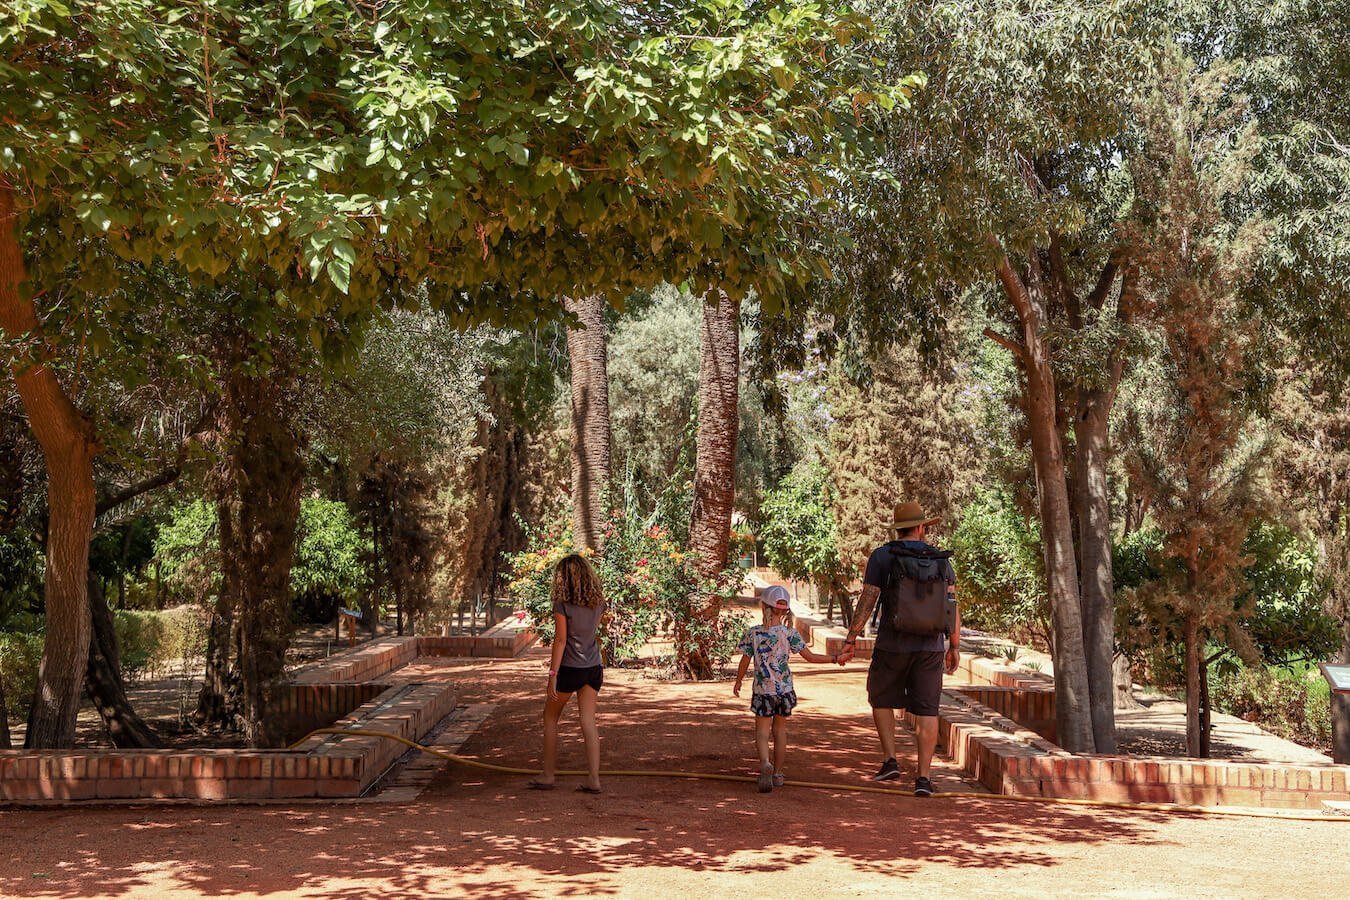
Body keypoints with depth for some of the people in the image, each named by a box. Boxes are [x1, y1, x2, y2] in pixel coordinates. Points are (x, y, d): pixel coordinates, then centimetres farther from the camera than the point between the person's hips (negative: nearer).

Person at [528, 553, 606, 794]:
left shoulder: (562, 605, -13)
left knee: (550, 719, 12)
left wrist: (553, 674, -12)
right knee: (588, 722, 5)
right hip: (594, 668, 5)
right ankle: (594, 779, 0)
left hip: (570, 669, -5)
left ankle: (548, 776, 15)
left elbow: (561, 640, -14)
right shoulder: (598, 603, 3)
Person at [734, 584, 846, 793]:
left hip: (763, 690, -2)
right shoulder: (789, 633, -6)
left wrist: (738, 682, 15)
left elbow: (745, 662, -2)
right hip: (784, 689, 2)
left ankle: (765, 762, -25)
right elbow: (810, 657, -3)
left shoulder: (753, 633, -8)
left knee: (762, 730, 3)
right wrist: (834, 658, 10)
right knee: (780, 729, 15)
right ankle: (777, 773, 21)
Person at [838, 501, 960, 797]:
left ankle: (890, 760, 9)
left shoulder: (882, 556, -3)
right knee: (926, 711, 5)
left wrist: (850, 639, -5)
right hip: (931, 646, 2)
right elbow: (952, 606, 2)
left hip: (893, 645, -2)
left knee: (882, 699, 19)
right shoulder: (941, 560, 5)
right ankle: (924, 777, 2)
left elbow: (867, 601, -8)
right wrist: (954, 647, 9)